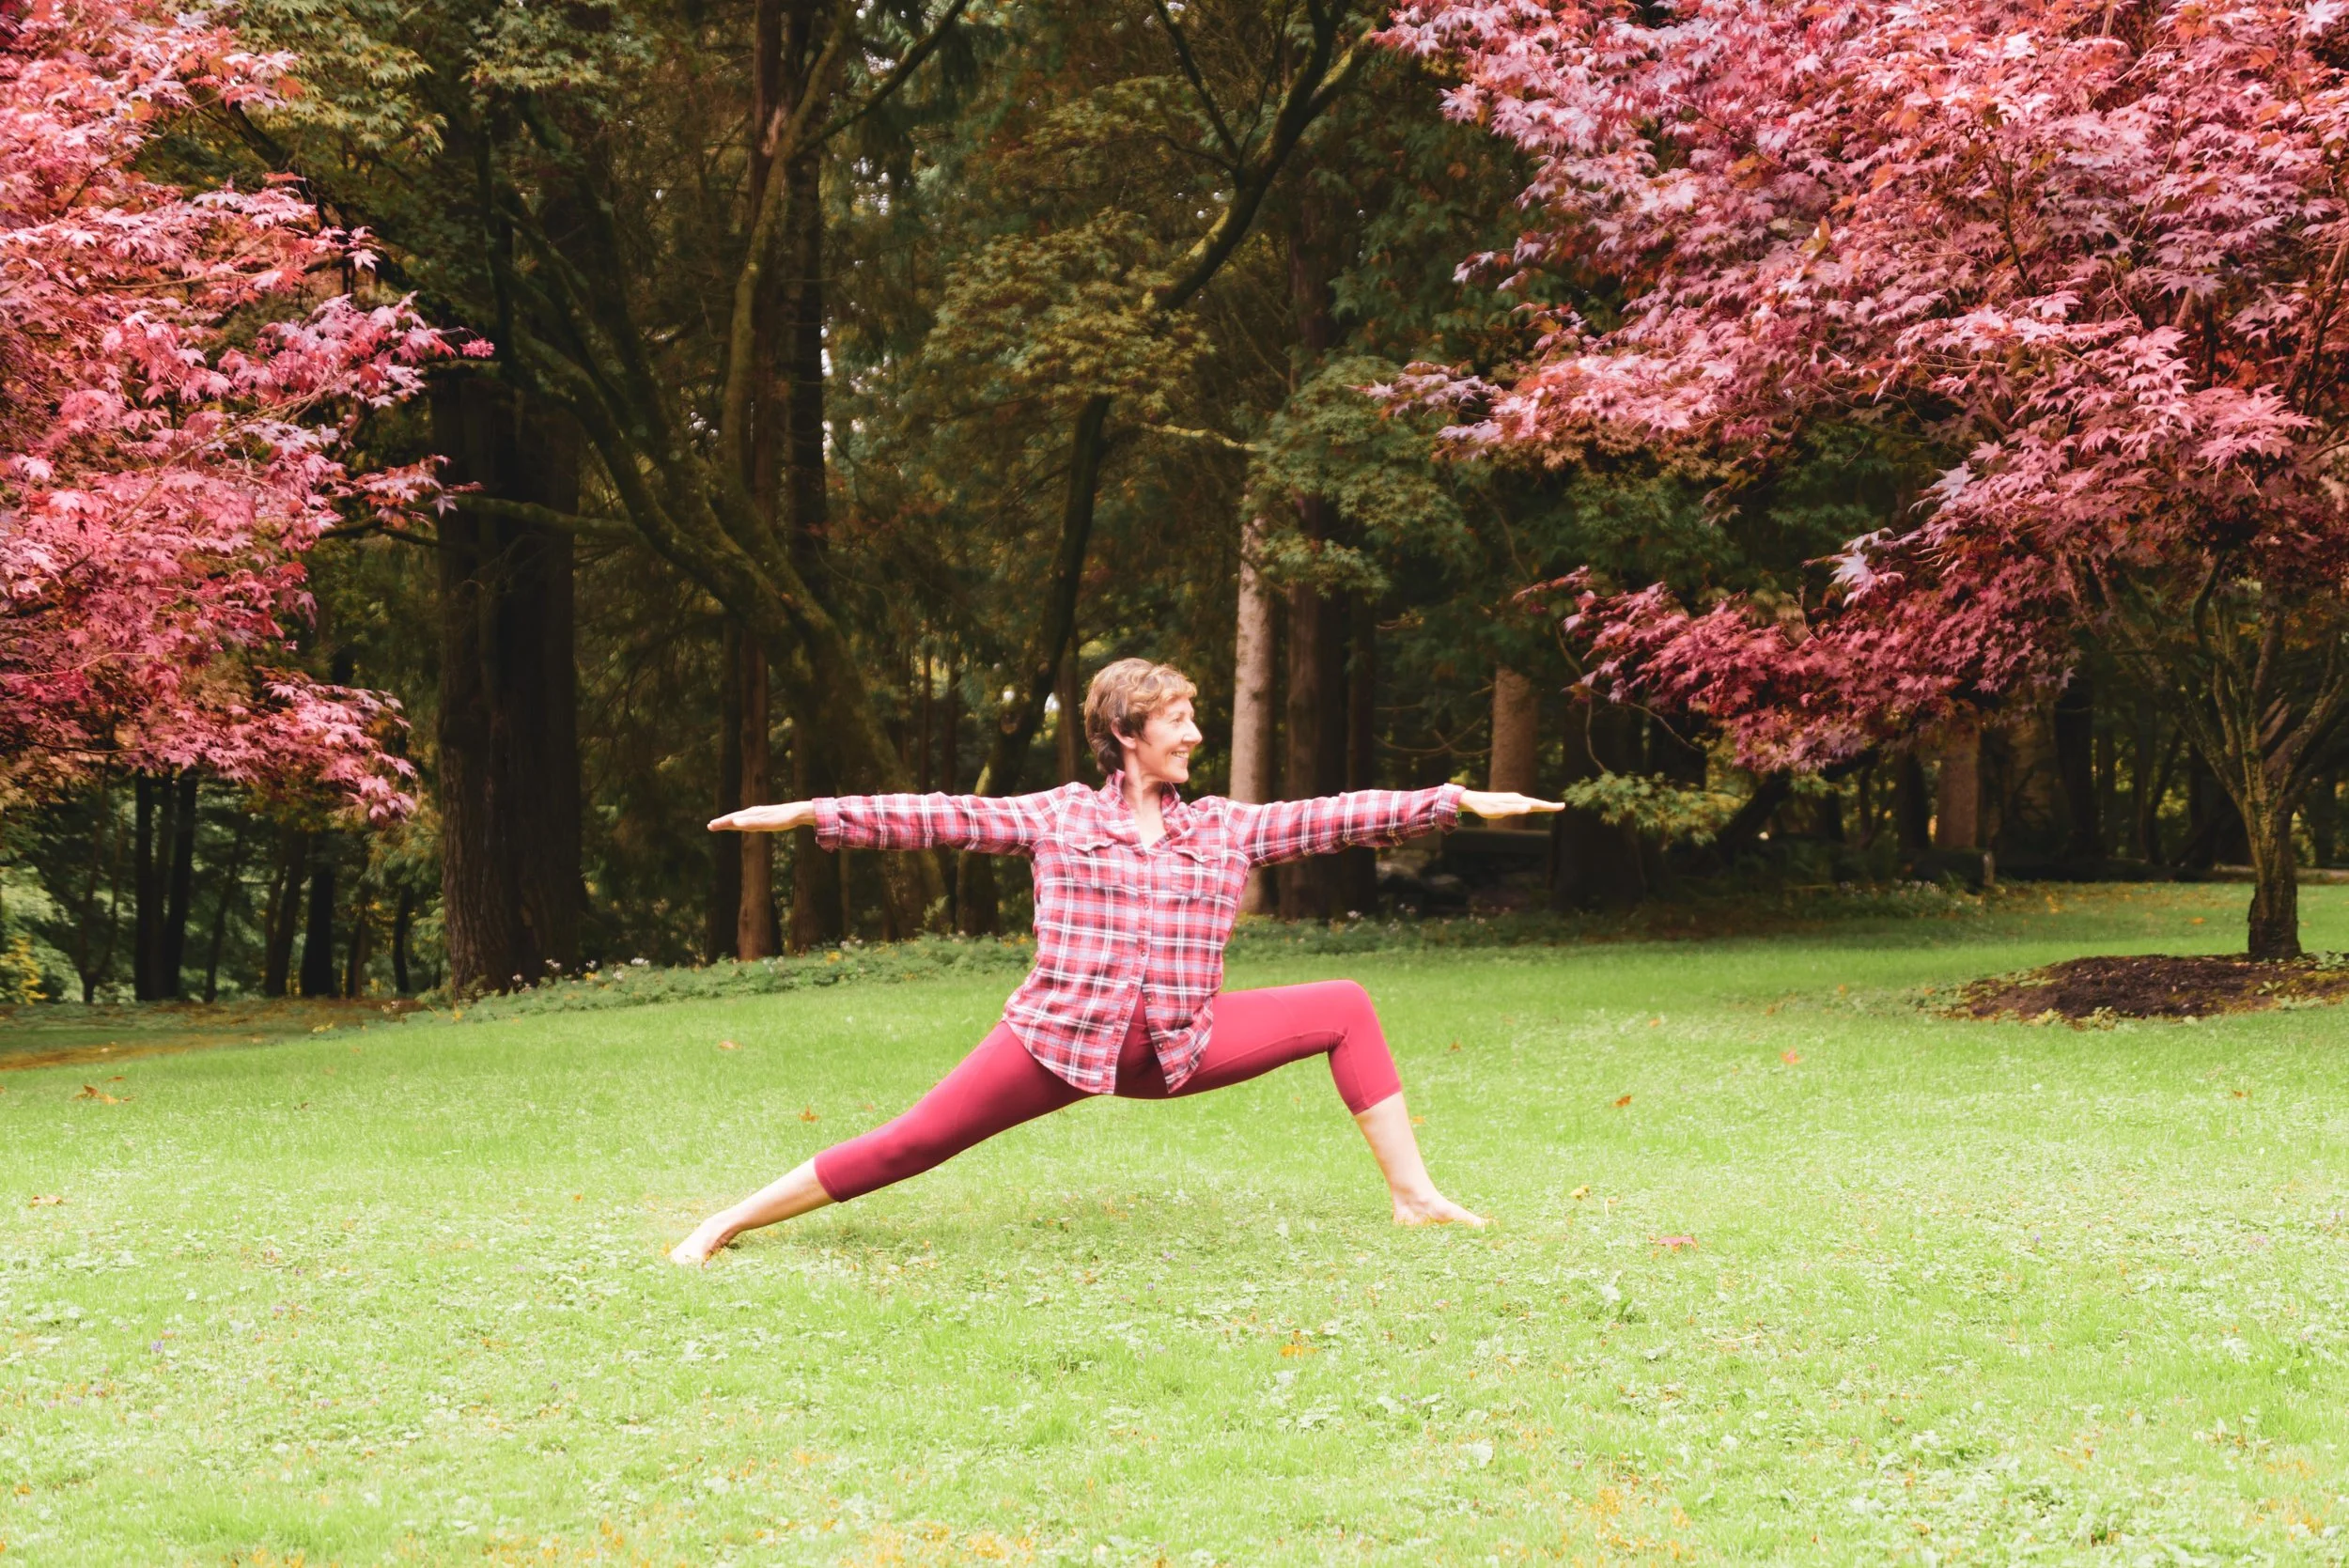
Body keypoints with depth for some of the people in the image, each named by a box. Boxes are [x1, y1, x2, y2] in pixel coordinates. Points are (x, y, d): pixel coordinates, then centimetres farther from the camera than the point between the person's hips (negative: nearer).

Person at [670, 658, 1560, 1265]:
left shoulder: (1225, 828, 10)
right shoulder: (1058, 818, 3)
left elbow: (1332, 818, 7)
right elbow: (943, 818, -2)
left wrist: (1460, 801, 2)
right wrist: (808, 814, -9)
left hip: (1182, 1045, 4)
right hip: (1061, 1035, -3)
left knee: (1347, 1009, -1)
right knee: (913, 1144, -9)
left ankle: (1412, 1196, 1)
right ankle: (727, 1224, 1)